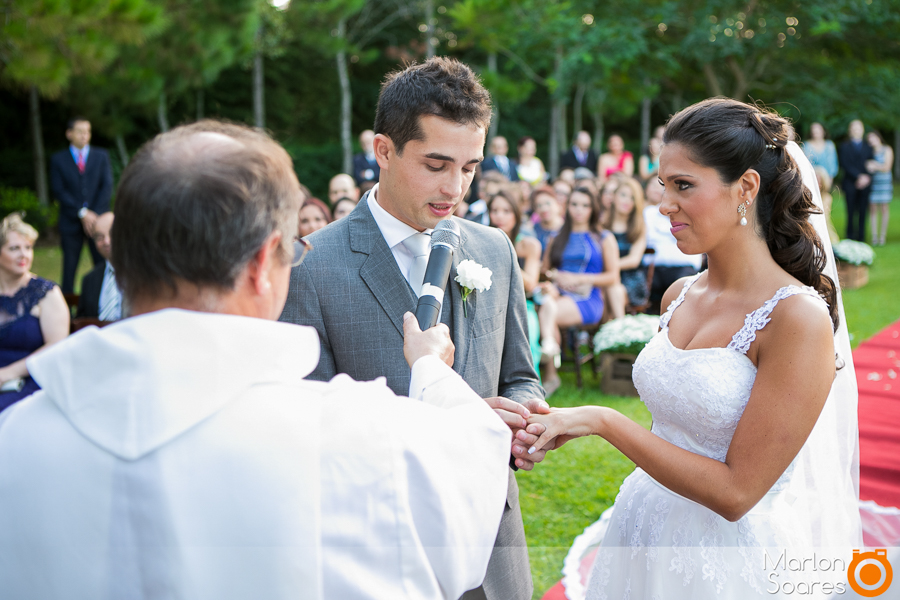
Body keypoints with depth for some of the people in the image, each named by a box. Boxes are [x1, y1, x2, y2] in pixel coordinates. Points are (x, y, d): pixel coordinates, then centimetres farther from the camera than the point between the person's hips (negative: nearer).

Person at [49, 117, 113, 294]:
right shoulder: (58, 159, 7)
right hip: (71, 222, -1)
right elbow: (59, 191, -2)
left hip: (98, 220, 1)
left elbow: (107, 186, 2)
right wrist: (82, 213, -13)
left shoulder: (101, 156, 11)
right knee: (69, 268, 1)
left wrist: (94, 214, -9)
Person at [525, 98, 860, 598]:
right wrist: (571, 425, -2)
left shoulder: (798, 318, -21)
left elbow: (734, 492, -21)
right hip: (644, 537, 6)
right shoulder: (679, 297, -1)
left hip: (729, 556, -6)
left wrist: (602, 421, -21)